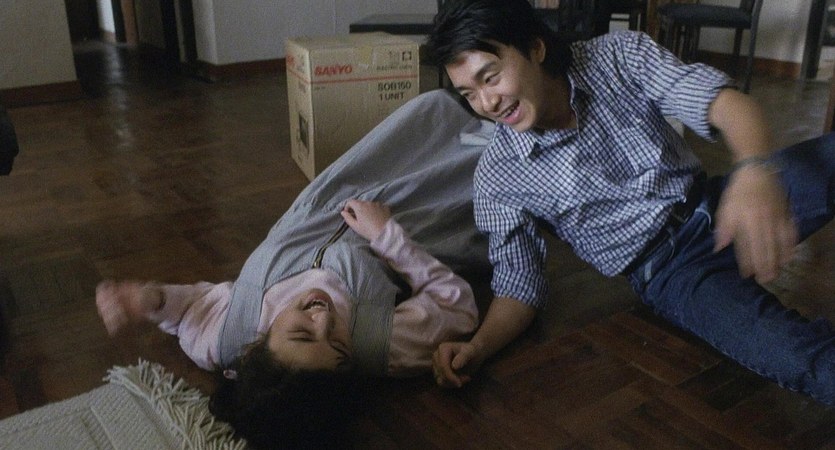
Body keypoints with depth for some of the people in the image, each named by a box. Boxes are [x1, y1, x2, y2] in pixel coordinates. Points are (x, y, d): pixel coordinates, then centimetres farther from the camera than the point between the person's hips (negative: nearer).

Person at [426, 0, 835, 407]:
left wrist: (755, 171, -41)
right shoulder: (498, 178, -11)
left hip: (717, 202, 4)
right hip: (668, 272, -3)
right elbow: (519, 286, -5)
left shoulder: (622, 55, -8)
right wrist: (476, 348, -25)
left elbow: (727, 104, -18)